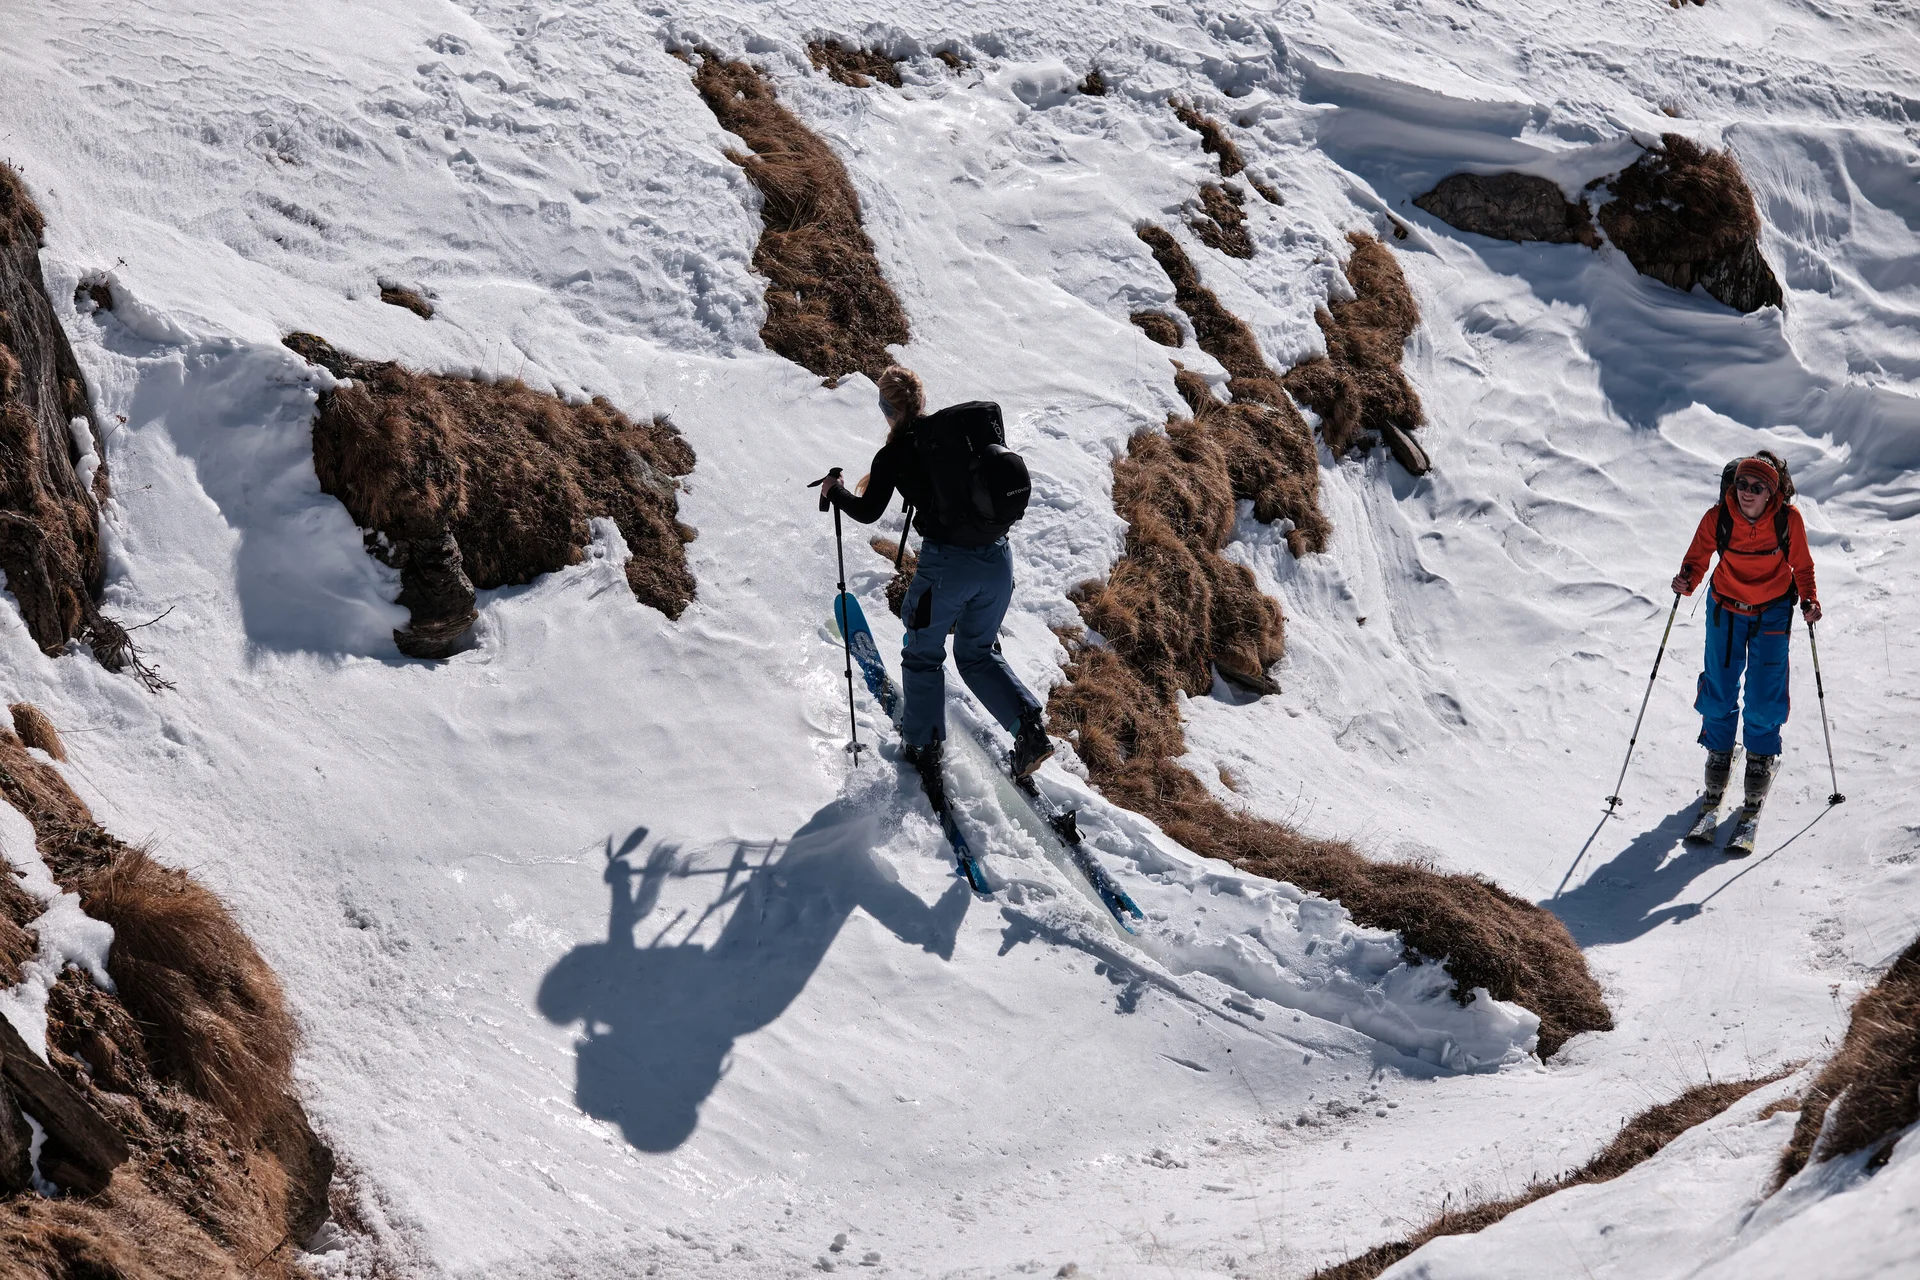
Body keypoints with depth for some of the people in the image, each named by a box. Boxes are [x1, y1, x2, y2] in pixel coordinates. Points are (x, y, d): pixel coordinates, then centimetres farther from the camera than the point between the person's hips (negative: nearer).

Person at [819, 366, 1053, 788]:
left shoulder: (893, 456, -4)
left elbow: (868, 512, 6)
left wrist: (835, 492, 25)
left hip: (947, 563, -5)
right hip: (998, 557, 5)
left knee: (923, 656, 18)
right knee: (978, 652, 22)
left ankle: (923, 749, 22)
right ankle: (1029, 728, 4)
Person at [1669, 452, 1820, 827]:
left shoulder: (1788, 520, -20)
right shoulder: (1718, 517, -20)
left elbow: (1802, 566, -5)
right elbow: (1698, 557, -8)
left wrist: (1809, 600, -20)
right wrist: (1687, 581, -28)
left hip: (1772, 611, -1)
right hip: (1726, 607, 1)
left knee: (1765, 695, -1)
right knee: (1719, 690, 4)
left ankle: (1761, 758, 25)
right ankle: (1718, 754, 28)